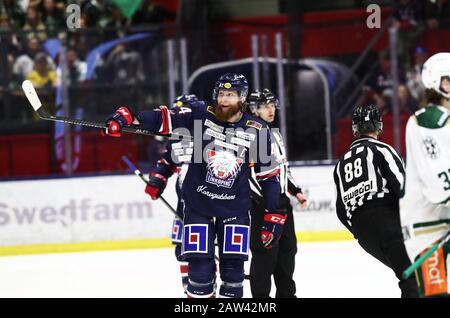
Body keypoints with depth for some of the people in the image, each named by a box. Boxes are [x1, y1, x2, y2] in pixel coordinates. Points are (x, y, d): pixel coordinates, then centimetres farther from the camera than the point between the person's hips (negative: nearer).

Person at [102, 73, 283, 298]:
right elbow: (165, 119, -14)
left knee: (233, 271, -2)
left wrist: (274, 217, 1)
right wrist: (127, 118, -29)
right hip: (198, 206, 0)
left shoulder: (257, 131, -4)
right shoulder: (201, 114, -5)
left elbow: (269, 177, 2)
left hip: (234, 210, 0)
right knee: (200, 270, -4)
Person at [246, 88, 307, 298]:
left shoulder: (275, 134, 17)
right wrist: (266, 201, -22)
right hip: (261, 203, -9)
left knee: (288, 248, 13)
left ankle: (286, 293, 23)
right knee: (265, 252, -10)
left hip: (282, 201, 9)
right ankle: (260, 296, -5)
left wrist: (296, 191, 18)